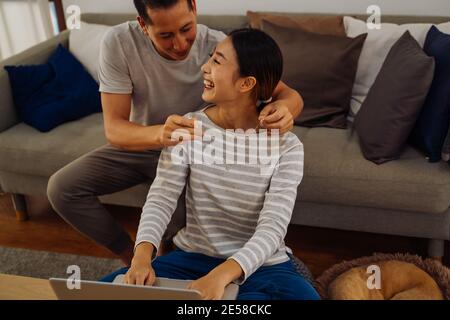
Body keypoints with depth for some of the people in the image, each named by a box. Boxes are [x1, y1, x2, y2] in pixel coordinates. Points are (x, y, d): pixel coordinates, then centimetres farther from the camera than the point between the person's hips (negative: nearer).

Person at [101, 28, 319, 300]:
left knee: (304, 295, -33)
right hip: (191, 257, 1)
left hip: (262, 265, -1)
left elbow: (273, 226, -21)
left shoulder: (286, 145, -12)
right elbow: (161, 199, -12)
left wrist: (221, 276, -37)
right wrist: (143, 254, -32)